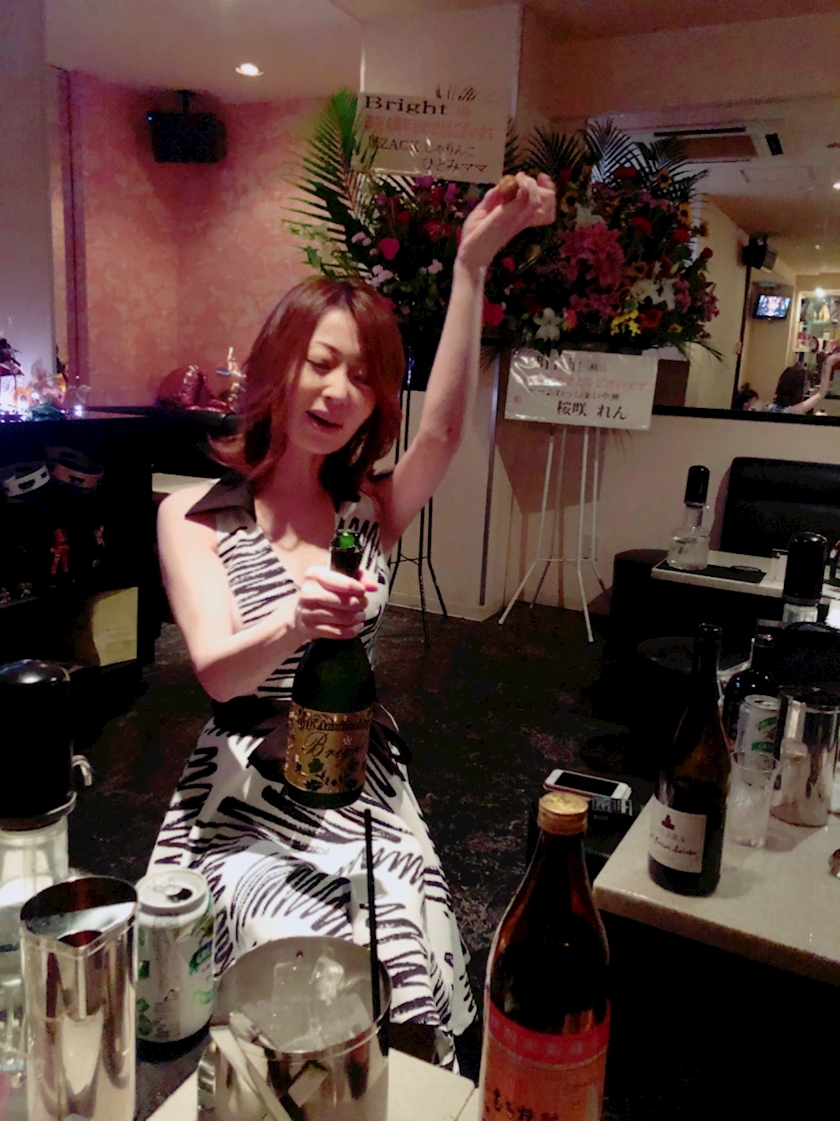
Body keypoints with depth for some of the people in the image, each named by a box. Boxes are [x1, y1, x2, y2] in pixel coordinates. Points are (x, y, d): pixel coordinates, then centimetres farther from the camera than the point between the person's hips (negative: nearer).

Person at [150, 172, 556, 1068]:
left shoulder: (369, 510, 5)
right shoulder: (193, 516, -2)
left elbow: (441, 433, -16)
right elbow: (217, 671, -16)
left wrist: (473, 264, -24)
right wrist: (291, 623, -39)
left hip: (362, 789, 2)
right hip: (247, 794, -2)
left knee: (406, 1016, -17)